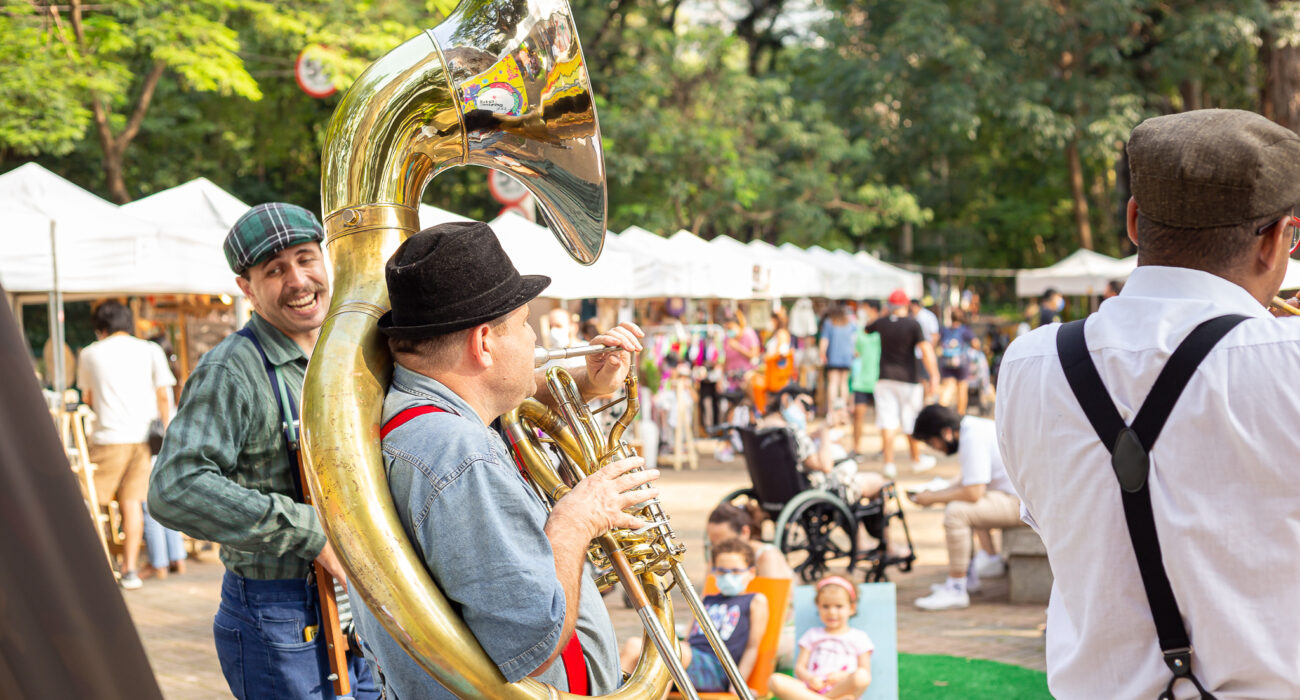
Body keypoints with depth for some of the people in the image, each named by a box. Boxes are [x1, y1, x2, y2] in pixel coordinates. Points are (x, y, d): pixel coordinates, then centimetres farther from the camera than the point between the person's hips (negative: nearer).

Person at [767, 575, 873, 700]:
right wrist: (810, 678, -8)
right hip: (811, 688, 2)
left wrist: (842, 676, -12)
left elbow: (866, 673, 8)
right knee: (775, 680, -27)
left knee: (861, 676, -36)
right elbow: (799, 667, 16)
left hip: (842, 689, -2)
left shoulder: (859, 638, 18)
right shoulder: (813, 635, 25)